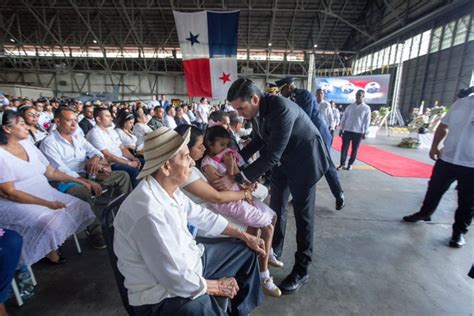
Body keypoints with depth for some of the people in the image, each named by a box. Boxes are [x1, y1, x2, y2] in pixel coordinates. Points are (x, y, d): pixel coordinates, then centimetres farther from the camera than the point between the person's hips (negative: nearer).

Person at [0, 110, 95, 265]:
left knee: (82, 207, -5)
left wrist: (78, 180, 3)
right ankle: (48, 250, 2)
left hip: (45, 194, 7)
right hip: (15, 203, -7)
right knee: (51, 222, -30)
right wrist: (47, 203, -23)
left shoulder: (27, 144, 7)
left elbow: (51, 172, 9)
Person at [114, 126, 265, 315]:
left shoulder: (169, 188, -8)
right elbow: (178, 280, -29)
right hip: (162, 291, -8)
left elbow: (202, 216, 6)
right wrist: (217, 286, -10)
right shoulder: (149, 212, -35)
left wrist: (245, 236, 6)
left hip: (187, 257, 8)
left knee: (245, 249, 12)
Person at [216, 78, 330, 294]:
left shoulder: (281, 108, -34)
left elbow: (271, 155, -36)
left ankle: (301, 270, 18)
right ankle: (273, 250, 38)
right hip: (283, 160, 8)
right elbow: (258, 140, 6)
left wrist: (236, 178, -34)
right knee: (276, 208, 17)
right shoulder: (256, 110, -9)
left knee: (302, 215, 2)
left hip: (304, 160, -8)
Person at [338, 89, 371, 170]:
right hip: (347, 130, 1)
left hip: (358, 132, -1)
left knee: (354, 149, 6)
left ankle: (350, 164, 18)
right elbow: (344, 118, 8)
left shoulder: (366, 108, 1)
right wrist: (341, 129, 5)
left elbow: (367, 121, 0)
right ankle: (342, 164, 5)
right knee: (344, 147, -1)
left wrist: (365, 132, -3)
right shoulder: (350, 106, 6)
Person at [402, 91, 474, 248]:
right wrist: (434, 146, 5)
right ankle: (424, 213, 38)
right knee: (434, 190, 17)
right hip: (446, 159, 3)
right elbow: (443, 126, 14)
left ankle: (459, 231, 27)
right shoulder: (460, 103, 4)